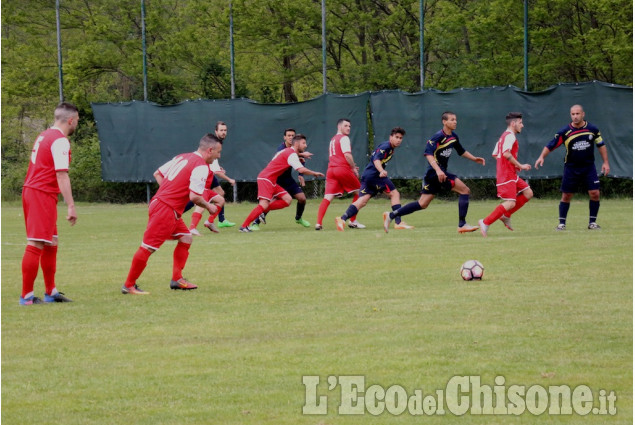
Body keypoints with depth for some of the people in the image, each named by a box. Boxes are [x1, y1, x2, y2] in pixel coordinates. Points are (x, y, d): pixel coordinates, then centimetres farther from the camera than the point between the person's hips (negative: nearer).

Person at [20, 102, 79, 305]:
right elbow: (61, 175, -19)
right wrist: (71, 206, -20)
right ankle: (26, 296, -9)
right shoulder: (60, 141, -12)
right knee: (36, 244, -9)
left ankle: (50, 292, 23)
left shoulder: (44, 136, 16)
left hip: (30, 190, 10)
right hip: (43, 195, -10)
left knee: (51, 244, 17)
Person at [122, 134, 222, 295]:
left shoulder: (182, 157, 15)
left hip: (159, 201, 10)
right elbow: (194, 196, -20)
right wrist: (208, 206, -1)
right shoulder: (201, 167, -12)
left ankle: (177, 279, 17)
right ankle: (129, 285, 1)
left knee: (186, 237, 17)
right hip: (166, 210, -10)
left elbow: (158, 173, 20)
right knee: (148, 247, -4)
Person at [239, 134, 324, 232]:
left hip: (272, 181, 10)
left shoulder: (287, 151, 18)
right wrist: (314, 173, -8)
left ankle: (263, 211, 1)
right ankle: (244, 226, -19)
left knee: (287, 199, 0)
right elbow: (301, 170, -23)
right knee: (264, 205, -20)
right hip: (266, 179, -10)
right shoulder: (291, 154, -14)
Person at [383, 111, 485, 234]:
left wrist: (474, 159, 23)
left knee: (422, 204, 10)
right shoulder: (439, 136, -14)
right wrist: (438, 170, -34)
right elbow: (428, 154, -24)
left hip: (439, 172, 9)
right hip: (435, 172, -9)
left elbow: (461, 151, 31)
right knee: (465, 190, -11)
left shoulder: (453, 137, 14)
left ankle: (391, 215, 12)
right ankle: (462, 225, -11)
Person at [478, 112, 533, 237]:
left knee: (528, 193, 10)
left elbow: (495, 154, 21)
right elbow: (506, 153, -25)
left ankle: (506, 216, 12)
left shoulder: (504, 136, 20)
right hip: (507, 176, -10)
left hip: (511, 175, 10)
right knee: (510, 203, -15)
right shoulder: (510, 136, -11)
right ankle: (485, 223, -13)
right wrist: (520, 166, -18)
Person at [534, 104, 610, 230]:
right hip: (571, 167, -1)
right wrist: (542, 156, -21)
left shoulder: (592, 129, -3)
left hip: (589, 167, 1)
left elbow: (601, 145, 9)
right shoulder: (564, 132, -8)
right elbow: (550, 146, -5)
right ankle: (562, 223, 12)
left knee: (595, 194, -8)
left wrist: (605, 162, 5)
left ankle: (592, 222, 6)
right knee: (566, 196, 1)